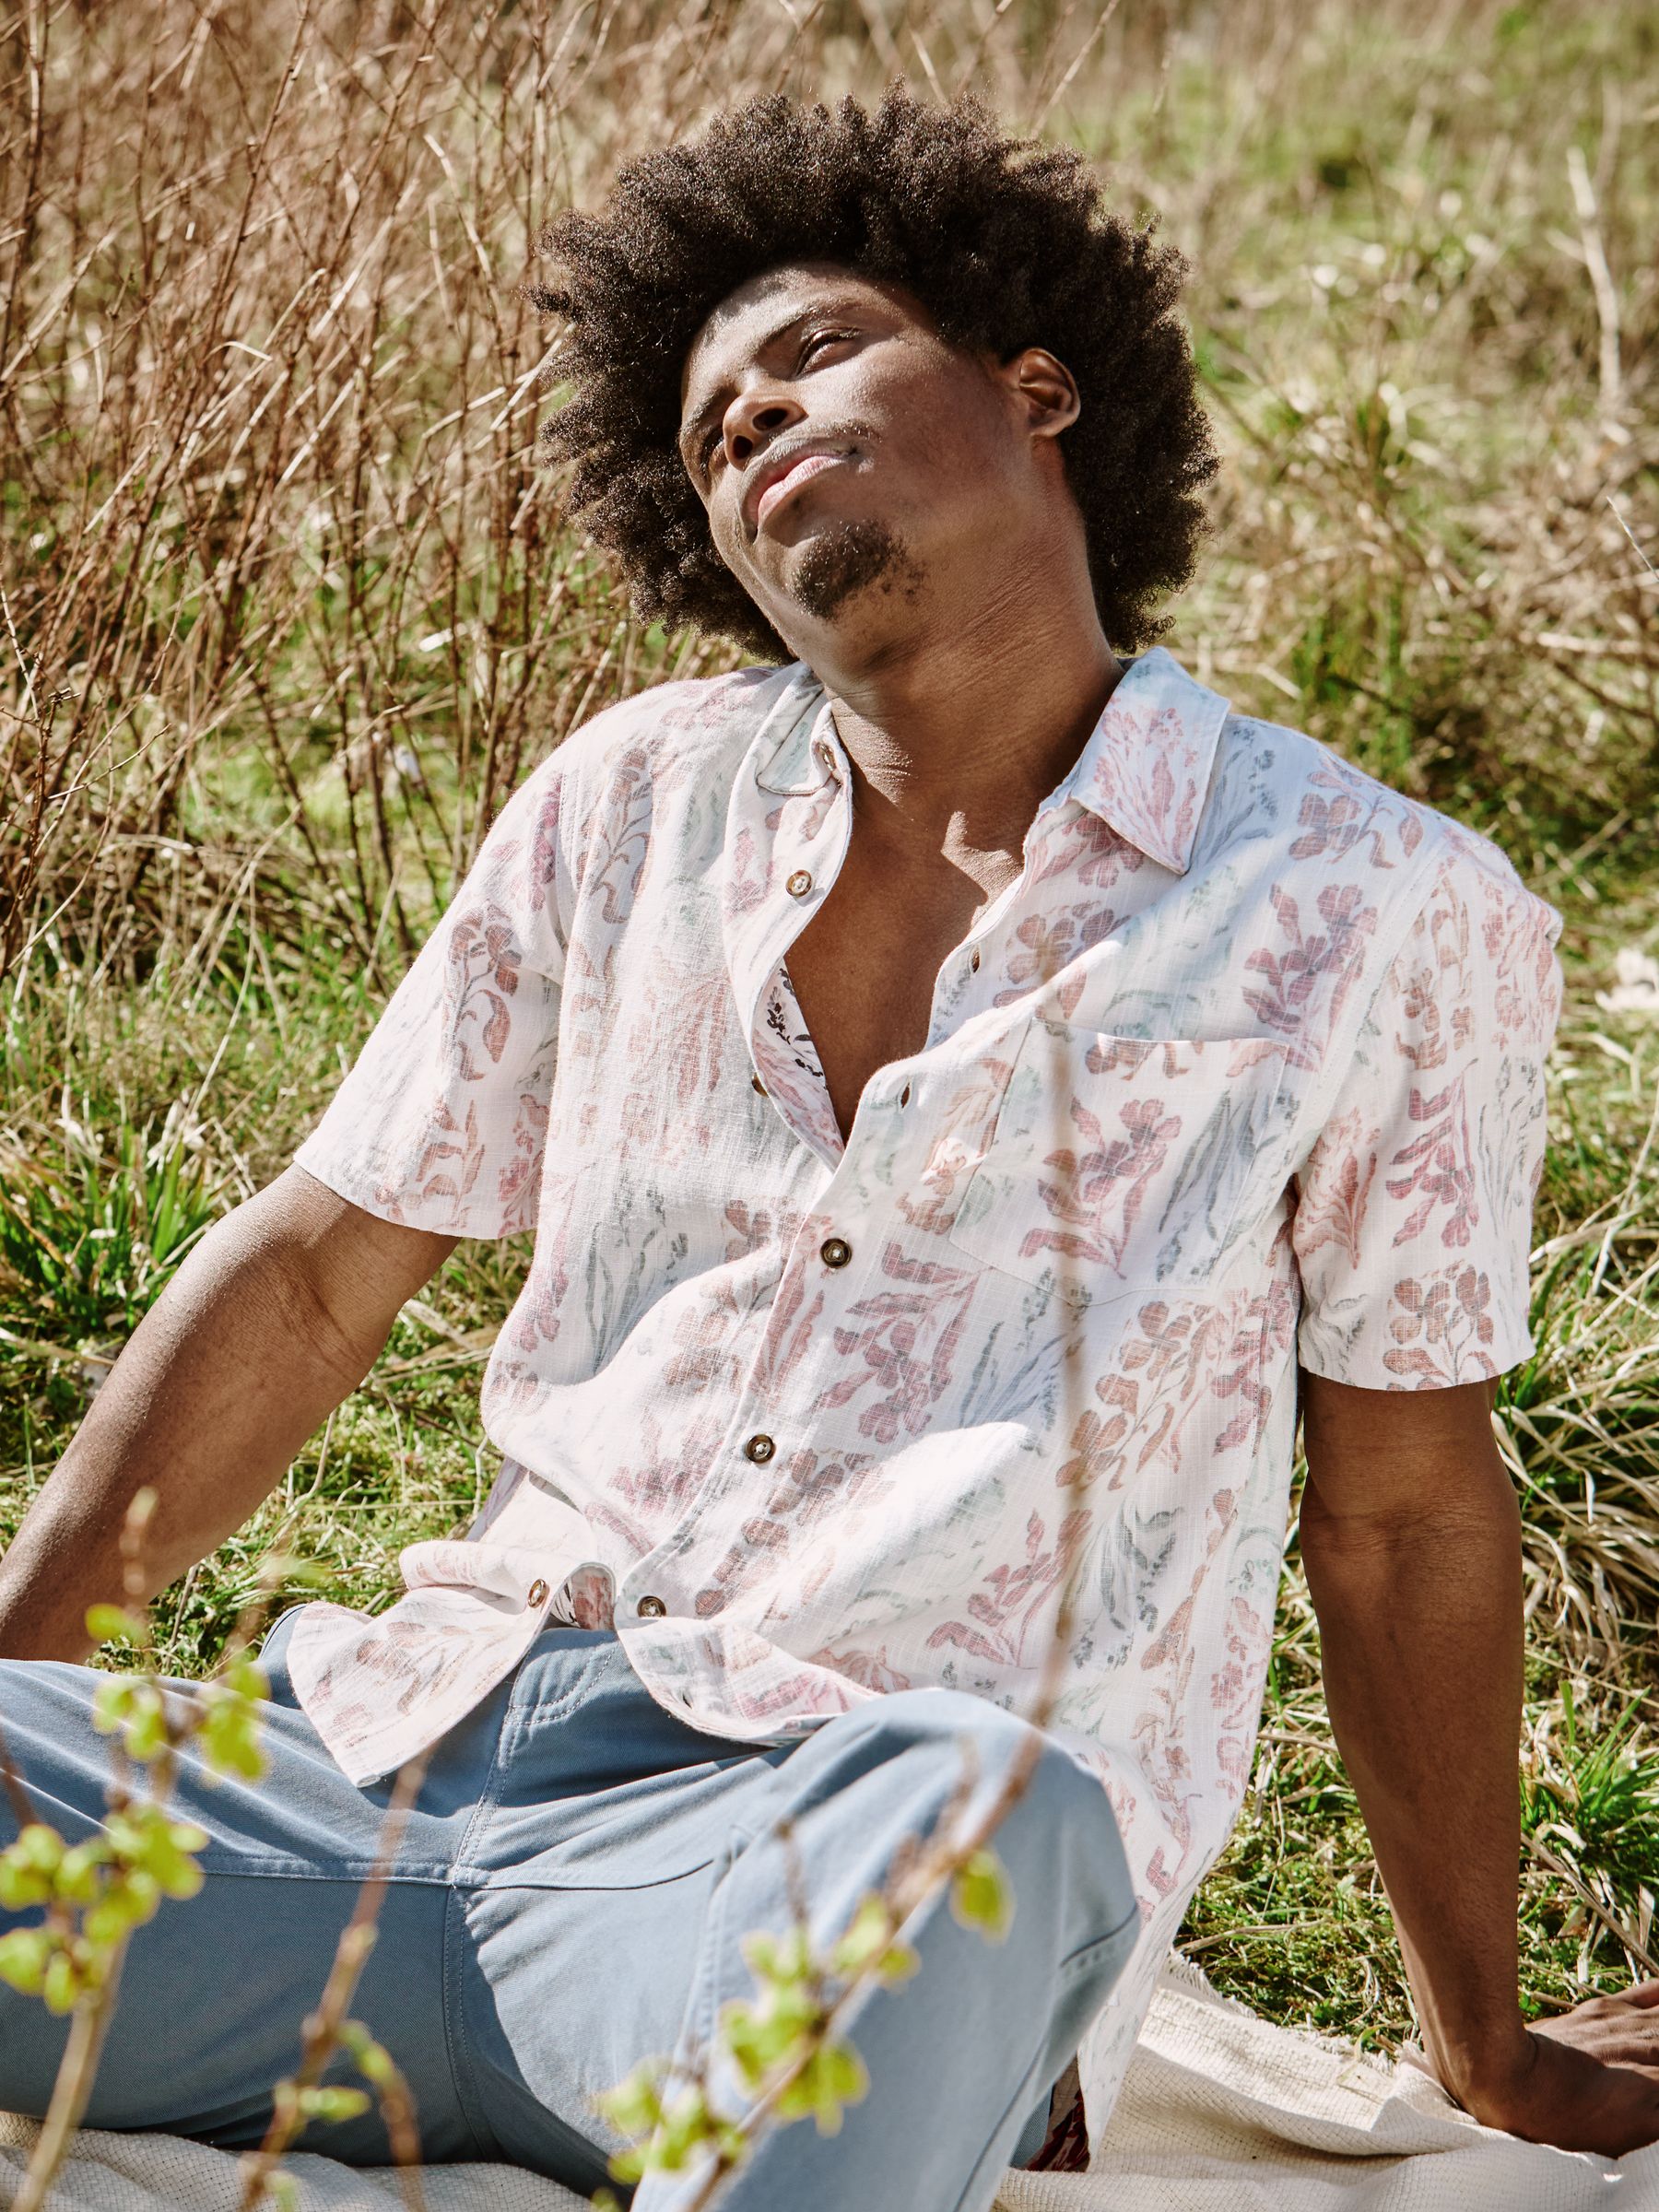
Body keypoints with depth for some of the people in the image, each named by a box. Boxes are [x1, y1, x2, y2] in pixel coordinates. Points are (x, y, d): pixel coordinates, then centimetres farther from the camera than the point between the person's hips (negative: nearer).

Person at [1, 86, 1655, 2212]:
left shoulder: (1378, 915, 2)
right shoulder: (640, 804, 12)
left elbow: (1403, 1518, 10)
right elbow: (311, 1271, 18)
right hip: (416, 1754, 3)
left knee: (951, 1803, -41)